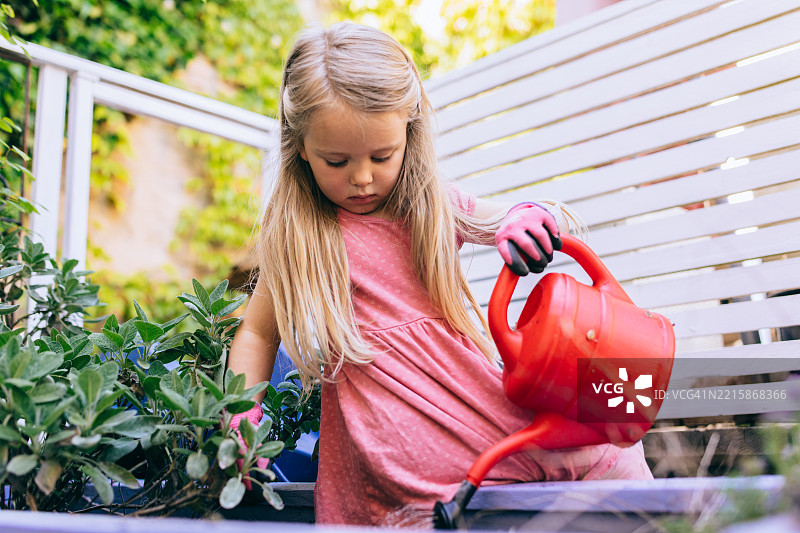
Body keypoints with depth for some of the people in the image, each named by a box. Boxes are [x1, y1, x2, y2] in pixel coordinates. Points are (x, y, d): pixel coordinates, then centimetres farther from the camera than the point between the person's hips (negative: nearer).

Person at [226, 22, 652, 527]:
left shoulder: (433, 206, 9)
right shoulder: (295, 233, 2)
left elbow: (507, 221, 18)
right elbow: (257, 333, 9)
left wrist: (531, 216, -8)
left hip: (488, 408, 5)